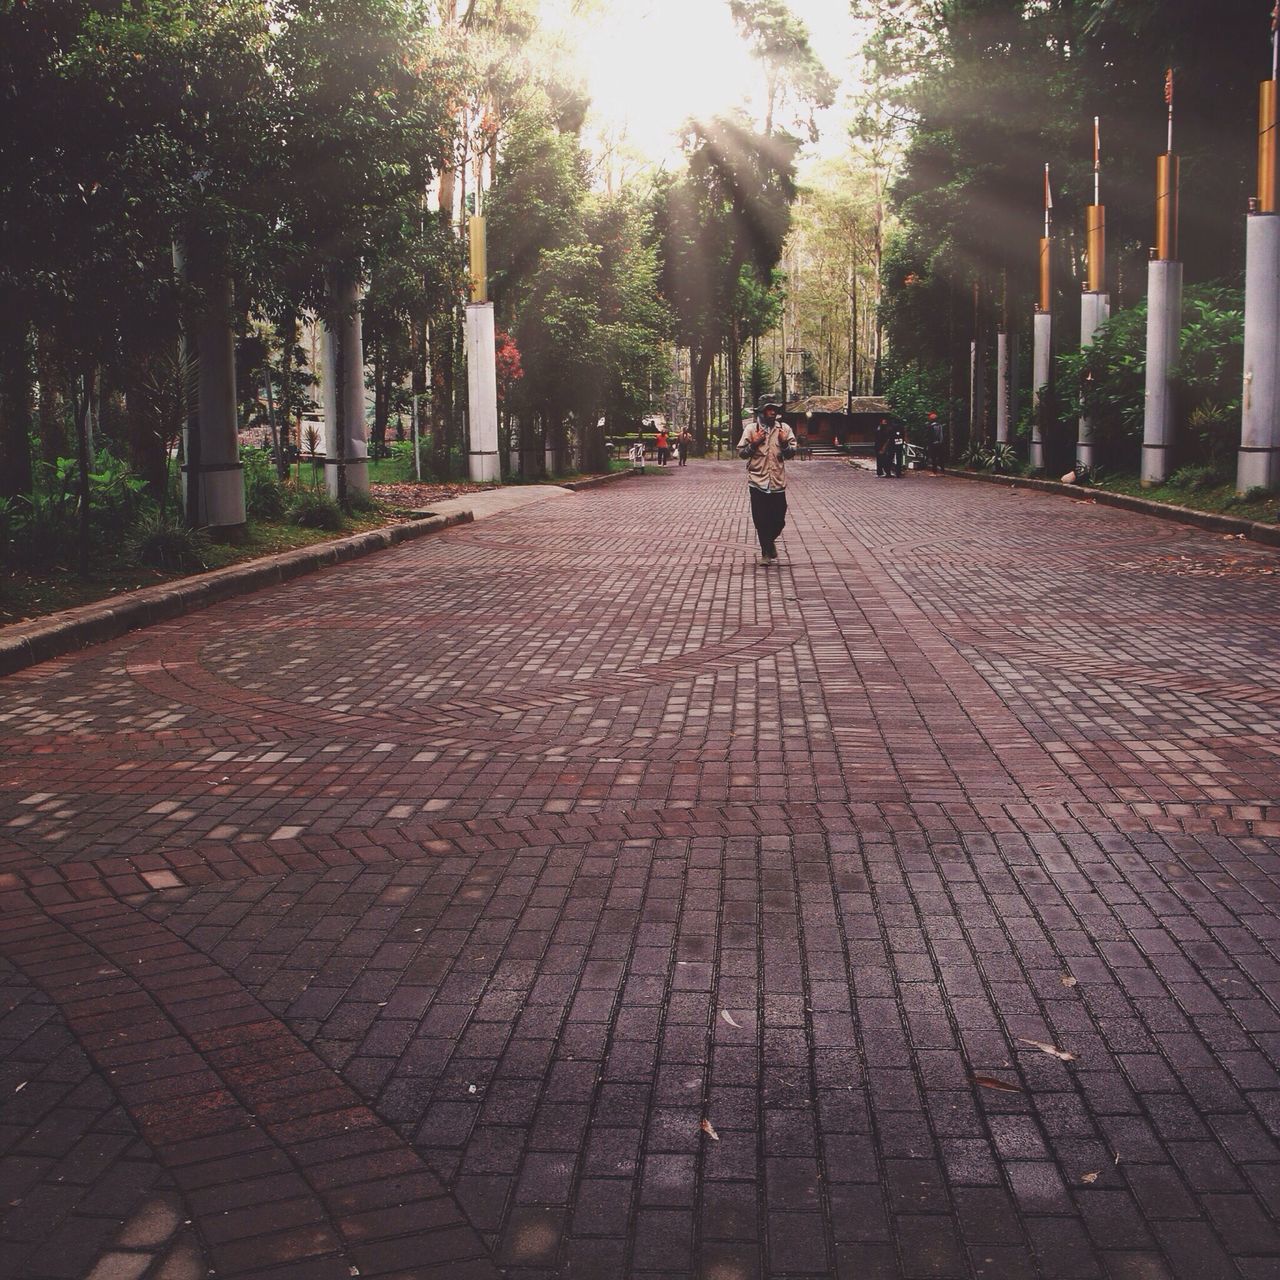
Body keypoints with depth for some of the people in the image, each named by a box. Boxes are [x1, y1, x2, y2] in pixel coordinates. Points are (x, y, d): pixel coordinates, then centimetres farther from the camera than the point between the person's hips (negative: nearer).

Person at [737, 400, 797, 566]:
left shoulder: (784, 429, 5)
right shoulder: (752, 429, 0)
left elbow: (792, 453, 7)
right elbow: (741, 452, 3)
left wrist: (785, 443, -12)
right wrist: (754, 443, -12)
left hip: (778, 482, 1)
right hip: (758, 481, -1)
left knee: (779, 519, 5)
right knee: (760, 520, 3)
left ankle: (769, 542, 35)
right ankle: (767, 552, 17)